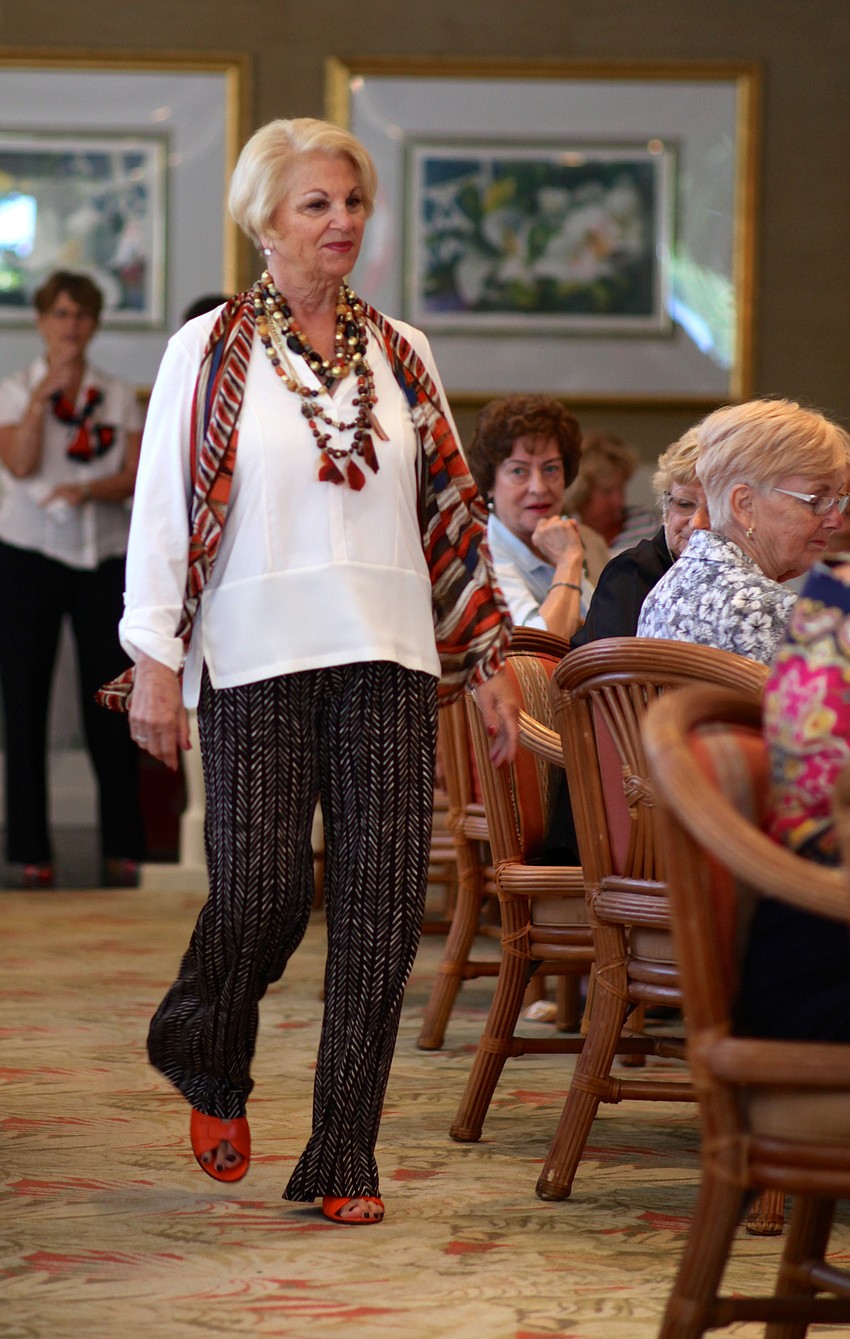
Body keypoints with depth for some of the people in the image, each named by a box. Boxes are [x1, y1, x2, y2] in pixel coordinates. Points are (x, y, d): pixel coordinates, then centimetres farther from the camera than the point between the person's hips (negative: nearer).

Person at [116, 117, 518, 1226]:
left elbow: (452, 509, 16)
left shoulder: (398, 352, 13)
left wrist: (488, 657, 12)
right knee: (264, 893, -6)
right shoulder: (210, 350, 3)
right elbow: (162, 509, 0)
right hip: (258, 658, -3)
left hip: (387, 658, 3)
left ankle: (344, 1157, 5)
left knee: (383, 903, -3)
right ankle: (208, 1062, 27)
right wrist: (155, 663, -6)